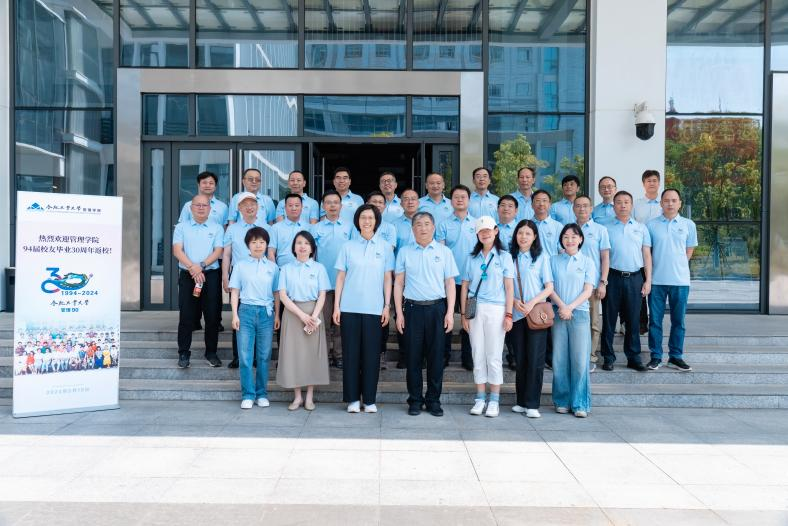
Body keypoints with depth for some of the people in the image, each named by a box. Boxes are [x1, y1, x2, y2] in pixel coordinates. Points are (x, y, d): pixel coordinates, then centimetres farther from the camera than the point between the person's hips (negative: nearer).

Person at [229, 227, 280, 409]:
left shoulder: (272, 267, 8)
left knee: (264, 356, 5)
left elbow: (276, 293, 10)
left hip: (266, 312, 1)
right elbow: (235, 292, 6)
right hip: (246, 310, -1)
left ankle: (262, 394, 15)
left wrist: (277, 315, 6)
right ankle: (247, 395, 8)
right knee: (245, 355, -1)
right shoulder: (240, 266, 6)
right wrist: (235, 315, -2)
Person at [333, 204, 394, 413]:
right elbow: (340, 277, 6)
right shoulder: (348, 246, 6)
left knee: (371, 354, 3)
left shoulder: (385, 247, 6)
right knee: (351, 353, 4)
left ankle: (369, 400, 13)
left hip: (374, 308, 0)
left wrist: (387, 306, 0)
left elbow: (387, 278, 6)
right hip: (350, 308, 0)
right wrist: (336, 306, 1)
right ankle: (353, 399, 13)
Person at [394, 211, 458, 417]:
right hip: (412, 308, 0)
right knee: (413, 356, 3)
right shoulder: (404, 252, 7)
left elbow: (450, 284, 7)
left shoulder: (444, 252, 8)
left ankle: (433, 400, 14)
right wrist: (399, 313, 1)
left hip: (437, 308, 0)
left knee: (436, 356, 4)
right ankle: (415, 400, 14)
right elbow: (398, 284, 7)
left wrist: (450, 312, -1)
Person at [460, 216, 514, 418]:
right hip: (475, 310, 3)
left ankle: (494, 400, 9)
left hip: (495, 309, -2)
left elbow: (509, 287, 2)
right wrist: (463, 313, 3)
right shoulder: (472, 258, 12)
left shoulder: (504, 257, 5)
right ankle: (480, 398, 14)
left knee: (494, 356, 0)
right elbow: (465, 287, 10)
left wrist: (508, 314, -5)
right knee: (478, 355, 5)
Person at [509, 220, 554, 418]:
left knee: (535, 360, -4)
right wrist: (514, 301, -8)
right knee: (520, 360, 7)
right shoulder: (510, 257, 9)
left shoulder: (542, 257, 2)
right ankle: (521, 401, 16)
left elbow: (549, 287, -1)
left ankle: (532, 404, 3)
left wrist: (532, 302, -14)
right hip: (517, 314, 3)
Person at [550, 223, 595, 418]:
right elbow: (549, 287, 3)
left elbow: (588, 291, 0)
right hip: (558, 313, 1)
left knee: (580, 359, -4)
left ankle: (580, 404, 4)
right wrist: (561, 306, -13)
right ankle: (562, 401, 12)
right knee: (559, 359, 2)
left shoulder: (587, 262, 7)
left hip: (579, 313, -1)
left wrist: (570, 307, -12)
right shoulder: (554, 261, 10)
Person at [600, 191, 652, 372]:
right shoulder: (607, 229, 6)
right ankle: (608, 357, 11)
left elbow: (647, 255, 10)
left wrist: (648, 280, 3)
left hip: (635, 278, 1)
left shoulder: (641, 228, 11)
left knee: (633, 319, 5)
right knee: (609, 319, 3)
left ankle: (634, 357, 14)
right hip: (613, 277, -1)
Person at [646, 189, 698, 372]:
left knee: (678, 321, 8)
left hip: (680, 280, 1)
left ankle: (676, 356, 19)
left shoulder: (688, 225, 5)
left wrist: (677, 266, 6)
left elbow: (689, 251, 13)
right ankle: (655, 357, 14)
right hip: (657, 280, -1)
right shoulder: (651, 225, 3)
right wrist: (649, 274, 3)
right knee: (655, 320, 4)